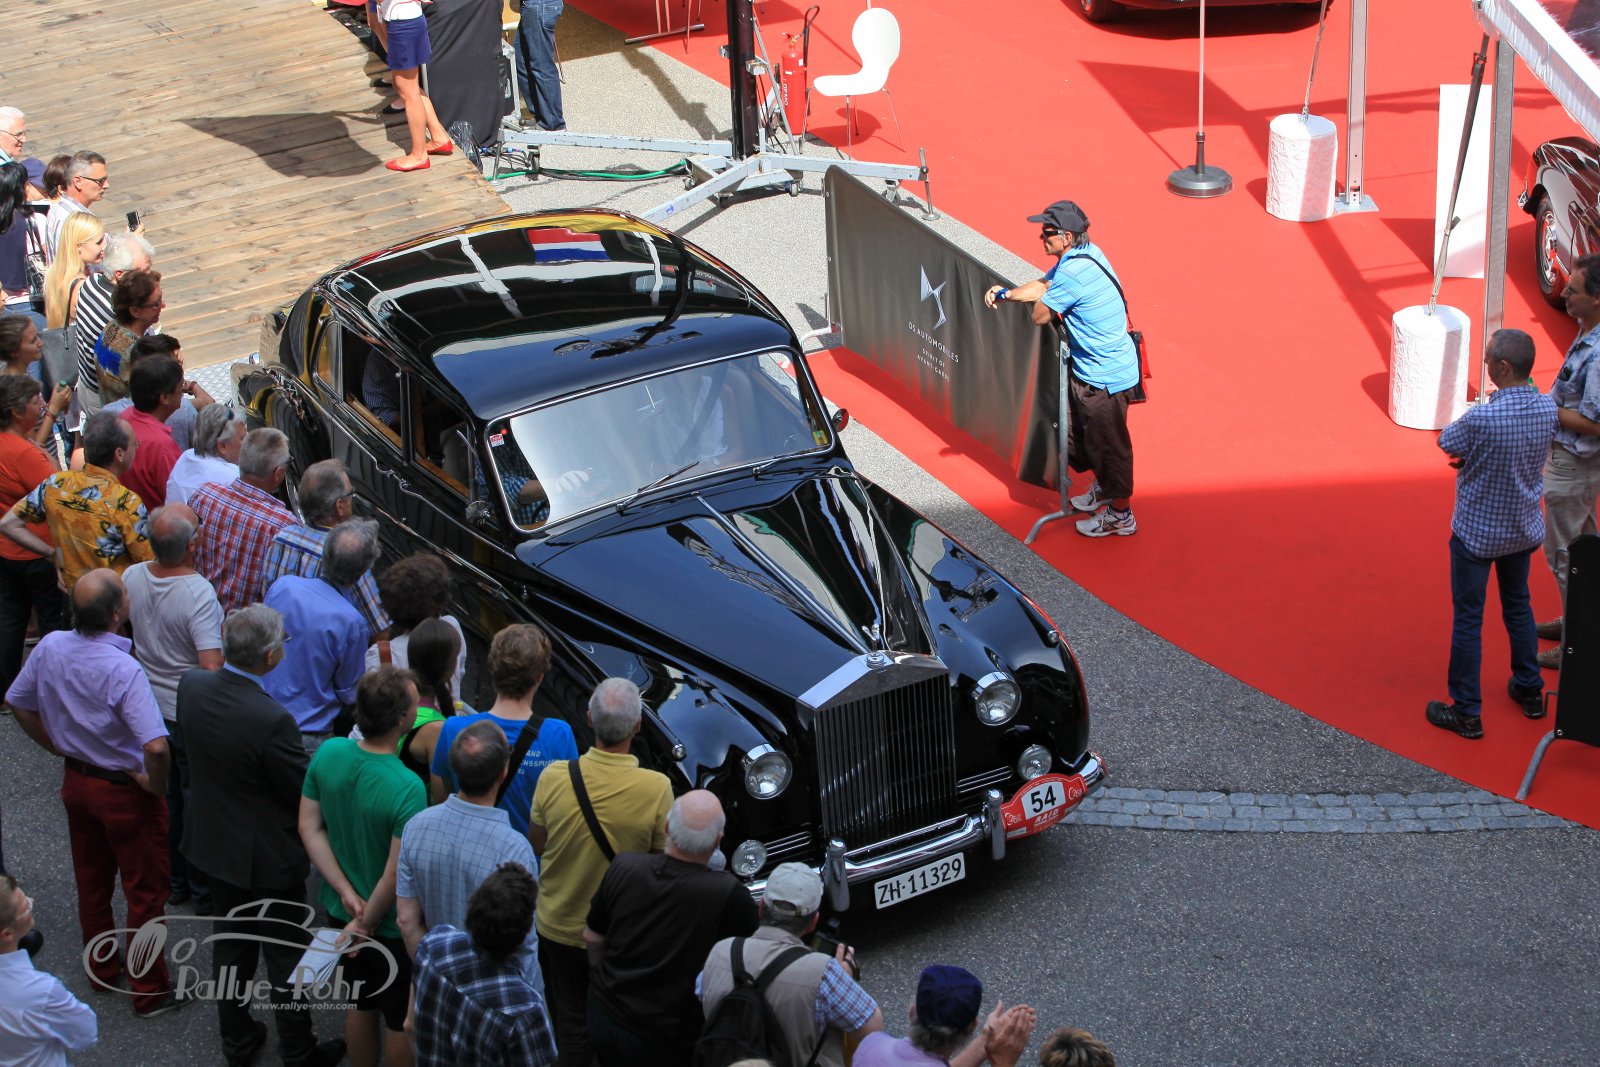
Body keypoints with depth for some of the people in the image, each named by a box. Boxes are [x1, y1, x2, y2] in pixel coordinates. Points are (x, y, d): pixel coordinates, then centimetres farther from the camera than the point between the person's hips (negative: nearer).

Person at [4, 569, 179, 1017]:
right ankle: (150, 991, 22)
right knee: (145, 893, 11)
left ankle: (102, 968, 43)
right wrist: (156, 785, -20)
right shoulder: (123, 670, -33)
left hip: (77, 780, 7)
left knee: (91, 880, 25)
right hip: (125, 793, -7)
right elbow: (156, 747, -40)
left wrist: (59, 747, 13)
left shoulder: (51, 647, -12)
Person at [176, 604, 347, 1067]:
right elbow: (307, 796, -21)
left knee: (232, 943, 25)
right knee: (287, 958, 14)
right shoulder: (271, 721, -34)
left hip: (212, 843, 7)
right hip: (267, 858, -7)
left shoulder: (191, 686, -14)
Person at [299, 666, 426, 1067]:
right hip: (392, 925, -6)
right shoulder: (407, 789, -32)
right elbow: (396, 875, -28)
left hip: (342, 911, 6)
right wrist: (366, 924, -13)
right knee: (401, 1018, 17)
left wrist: (347, 894, -7)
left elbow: (310, 829, -7)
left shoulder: (328, 753, -15)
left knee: (360, 1003, 27)